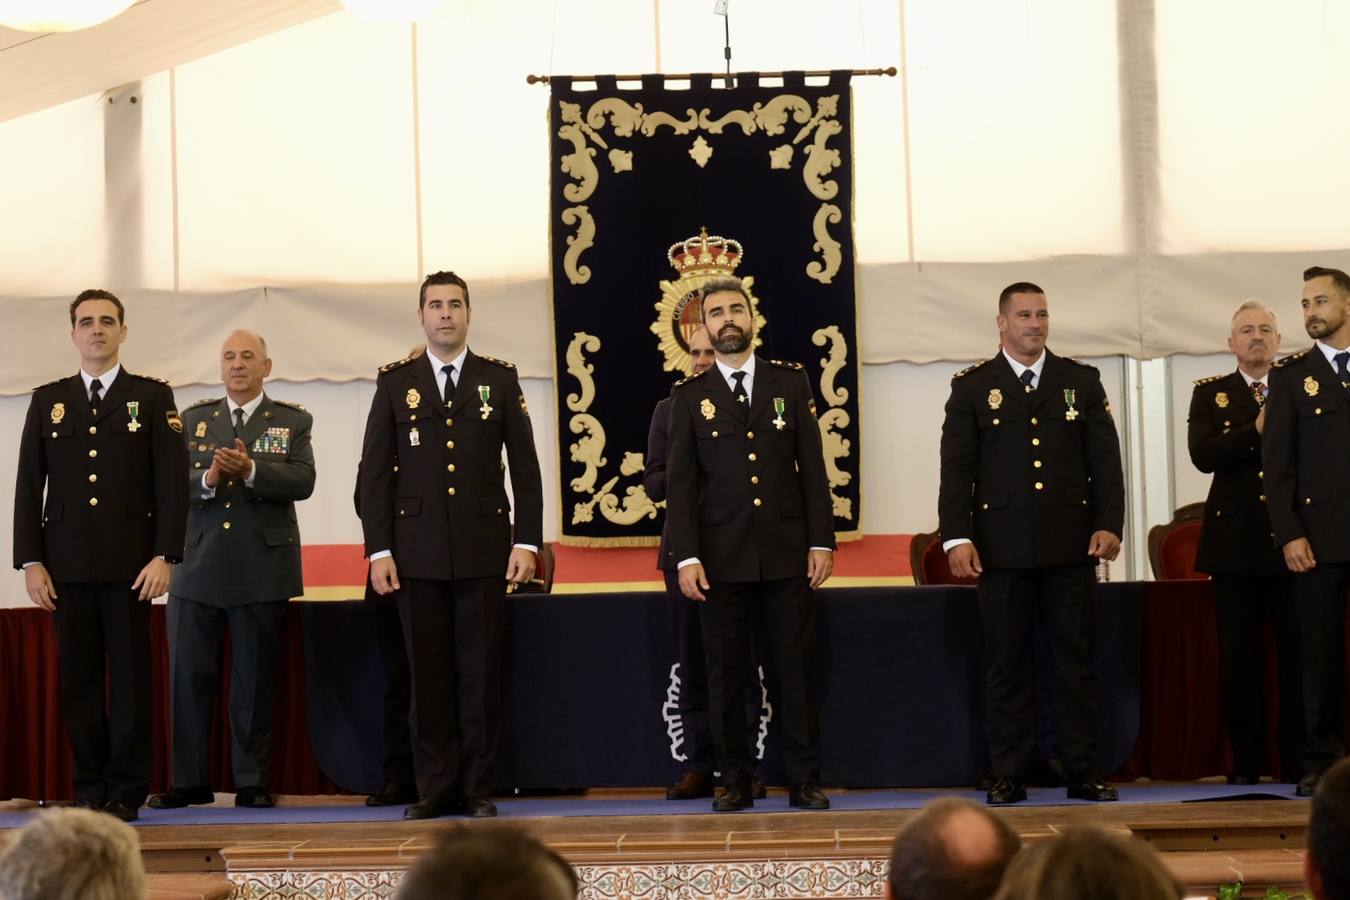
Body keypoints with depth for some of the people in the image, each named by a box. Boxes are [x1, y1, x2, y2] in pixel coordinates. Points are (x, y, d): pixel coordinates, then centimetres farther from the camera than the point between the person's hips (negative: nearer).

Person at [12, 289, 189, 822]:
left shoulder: (153, 398, 5)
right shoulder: (48, 401, 12)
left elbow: (172, 483, -1)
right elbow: (29, 485, 9)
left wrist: (164, 557, -10)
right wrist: (30, 561, 0)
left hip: (130, 563, -2)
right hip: (67, 565, 2)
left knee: (130, 677, -1)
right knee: (78, 679, 3)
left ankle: (127, 792, 4)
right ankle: (89, 788, 9)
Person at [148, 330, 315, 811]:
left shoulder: (292, 421, 6)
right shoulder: (193, 420, 12)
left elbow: (302, 481, -9)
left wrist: (251, 470, -23)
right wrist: (208, 479, -19)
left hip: (262, 570, -2)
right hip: (198, 569, 2)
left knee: (255, 680, 4)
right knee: (189, 676, 2)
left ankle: (252, 781, 11)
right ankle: (189, 780, 9)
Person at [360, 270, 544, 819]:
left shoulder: (499, 379, 7)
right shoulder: (395, 383, 8)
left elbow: (524, 466, 5)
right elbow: (375, 472, 5)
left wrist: (527, 542, -3)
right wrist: (378, 549, -2)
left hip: (483, 548, 0)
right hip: (418, 551, 0)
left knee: (481, 672, 1)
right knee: (428, 674, 2)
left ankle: (478, 788, 8)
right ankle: (436, 788, 8)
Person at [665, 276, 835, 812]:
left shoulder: (790, 382, 9)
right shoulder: (689, 397, 7)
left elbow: (812, 466, 7)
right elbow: (680, 483, 3)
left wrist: (822, 541, -1)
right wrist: (686, 557, -6)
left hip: (788, 554, 0)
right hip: (722, 558, 0)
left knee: (798, 671, 2)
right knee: (726, 676, 3)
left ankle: (804, 781, 8)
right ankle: (735, 782, 10)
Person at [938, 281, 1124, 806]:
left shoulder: (1082, 382, 11)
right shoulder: (972, 388, 7)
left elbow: (1104, 458, 8)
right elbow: (957, 468, 1)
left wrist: (1108, 523, -3)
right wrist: (956, 536, -8)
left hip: (1070, 545, 1)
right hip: (1002, 547, -1)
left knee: (1076, 660, 3)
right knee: (1006, 665, 2)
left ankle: (1083, 772, 8)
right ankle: (1008, 776, 7)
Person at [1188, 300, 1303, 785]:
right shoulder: (1211, 394, 8)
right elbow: (1203, 454, -8)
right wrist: (1255, 430, -17)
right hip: (1235, 540, 0)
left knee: (1297, 653, 0)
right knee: (1239, 657, 3)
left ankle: (1299, 760, 6)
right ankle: (1245, 762, 10)